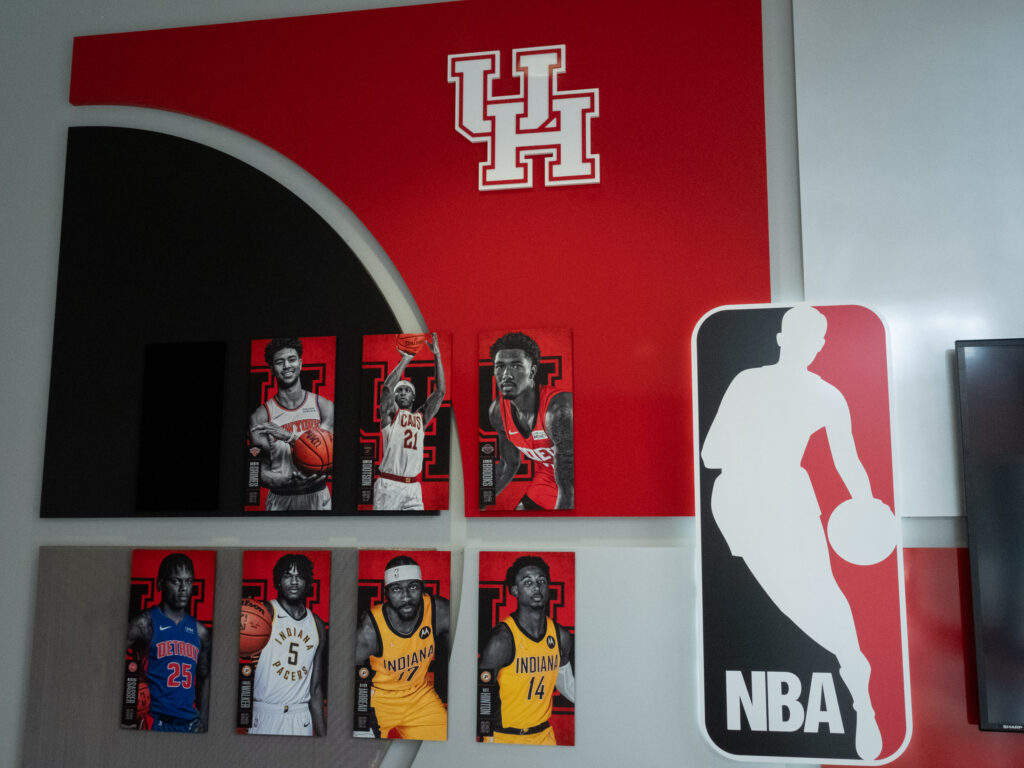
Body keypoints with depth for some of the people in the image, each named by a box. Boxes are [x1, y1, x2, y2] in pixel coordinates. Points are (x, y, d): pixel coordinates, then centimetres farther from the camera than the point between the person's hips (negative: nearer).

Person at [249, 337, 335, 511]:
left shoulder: (324, 406, -1)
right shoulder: (261, 416, -5)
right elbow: (262, 474, -7)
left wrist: (289, 436, -22)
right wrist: (288, 481, -25)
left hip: (318, 498, 1)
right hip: (281, 501, -1)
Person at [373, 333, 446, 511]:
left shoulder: (421, 417, 17)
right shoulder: (390, 414, 6)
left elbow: (440, 392, 9)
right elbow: (387, 388, -12)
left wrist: (437, 356, 5)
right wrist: (405, 359, -8)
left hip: (413, 488, 4)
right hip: (389, 484, -4)